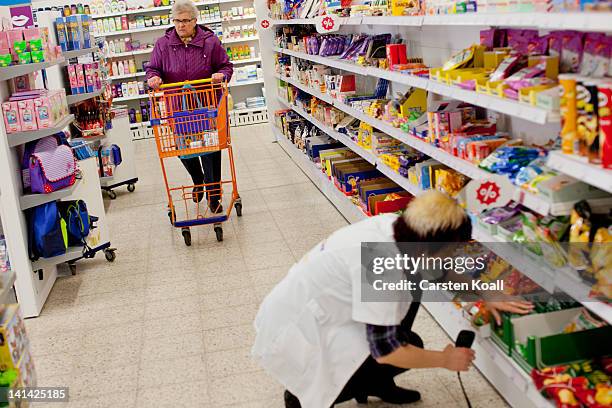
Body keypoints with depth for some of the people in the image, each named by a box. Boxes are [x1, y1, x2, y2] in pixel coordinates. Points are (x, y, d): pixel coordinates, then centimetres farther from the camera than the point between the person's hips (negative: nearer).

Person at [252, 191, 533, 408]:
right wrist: (445, 360, -11)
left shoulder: (396, 226, -9)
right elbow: (384, 350, -26)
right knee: (408, 344, -10)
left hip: (310, 307, 9)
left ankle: (376, 383, 20)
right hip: (294, 330, -9)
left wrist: (485, 298, 7)